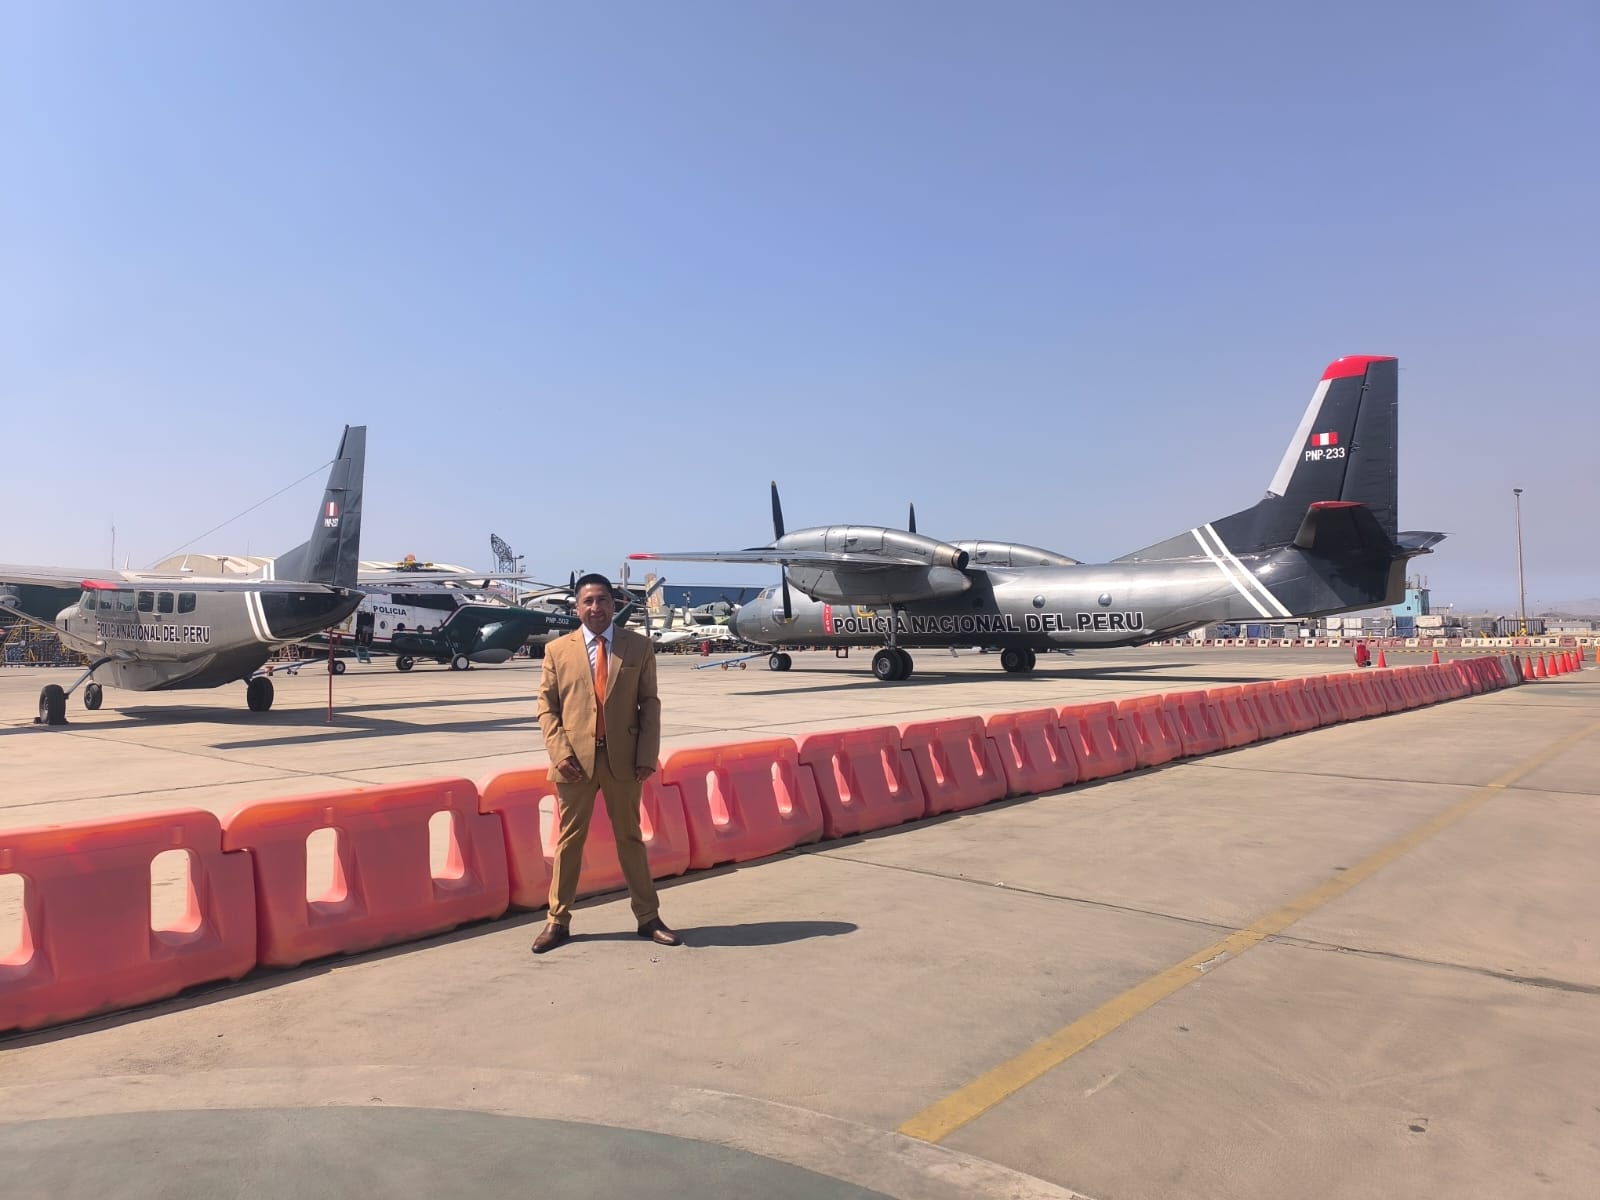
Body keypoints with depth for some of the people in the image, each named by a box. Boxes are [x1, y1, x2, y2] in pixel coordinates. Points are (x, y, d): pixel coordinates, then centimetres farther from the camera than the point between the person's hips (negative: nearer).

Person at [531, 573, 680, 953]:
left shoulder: (639, 647, 2)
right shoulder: (557, 650, 2)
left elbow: (650, 703, 2)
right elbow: (546, 706, 2)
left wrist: (647, 754, -6)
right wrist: (560, 752, -10)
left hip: (624, 758, 0)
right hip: (575, 759, 0)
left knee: (630, 838, 12)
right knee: (569, 839, 9)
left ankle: (648, 917, 23)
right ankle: (558, 920, 22)